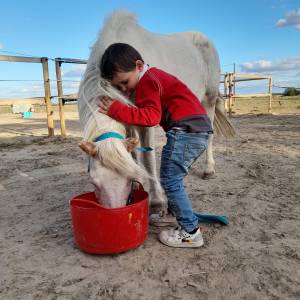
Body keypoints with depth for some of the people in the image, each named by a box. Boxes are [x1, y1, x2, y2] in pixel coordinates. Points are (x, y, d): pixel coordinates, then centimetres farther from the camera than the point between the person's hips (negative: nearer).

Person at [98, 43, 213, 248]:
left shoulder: (146, 80, -9)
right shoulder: (154, 76, 22)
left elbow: (151, 116, -21)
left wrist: (117, 110, -20)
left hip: (186, 129, -11)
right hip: (199, 129, 11)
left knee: (170, 180, -5)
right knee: (172, 177, 21)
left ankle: (191, 231, 2)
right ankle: (174, 213, 36)